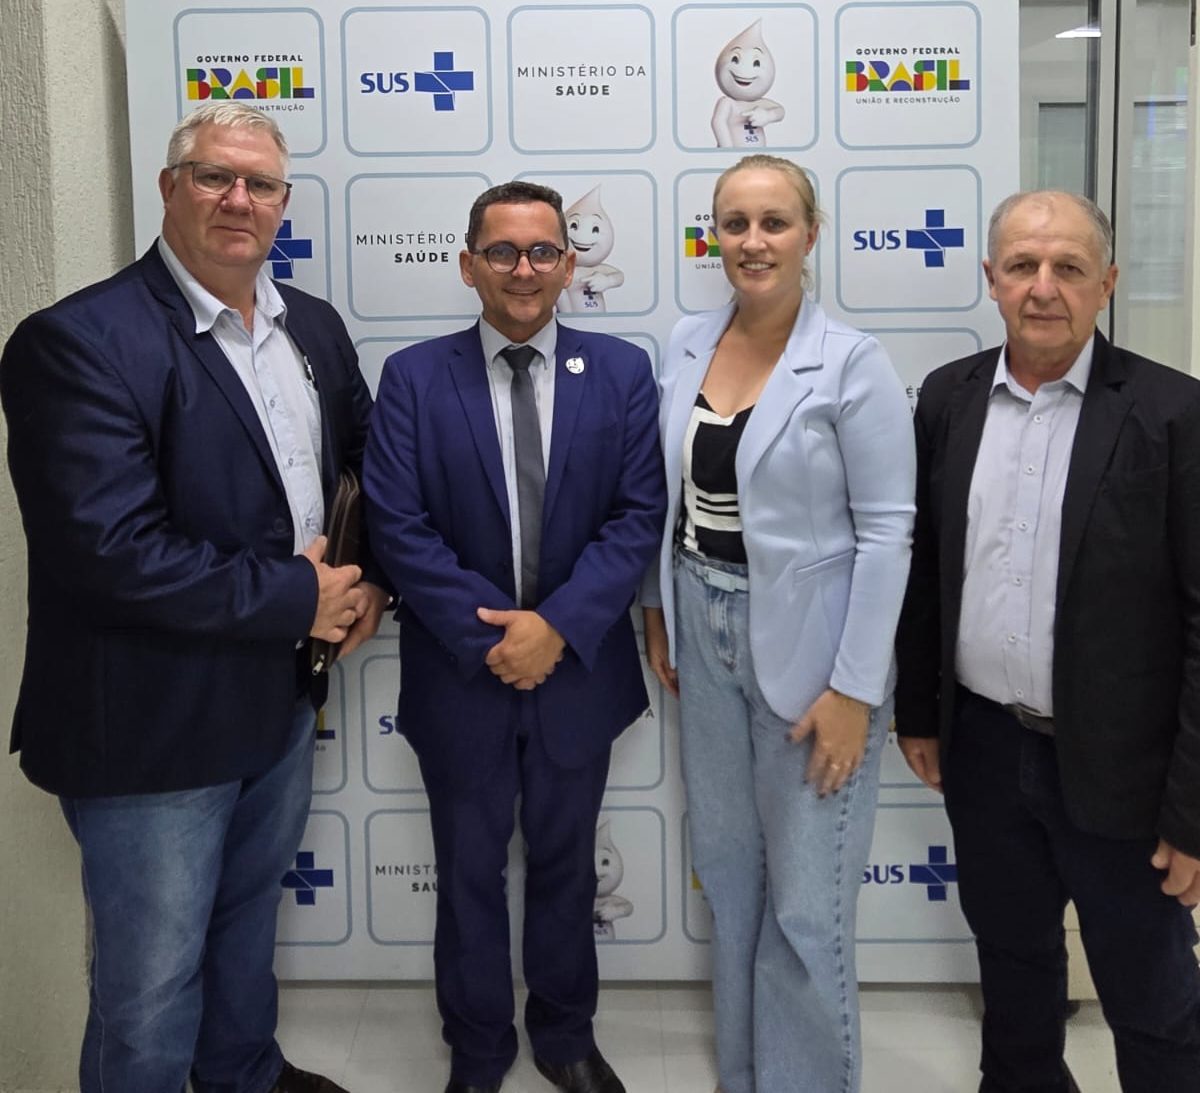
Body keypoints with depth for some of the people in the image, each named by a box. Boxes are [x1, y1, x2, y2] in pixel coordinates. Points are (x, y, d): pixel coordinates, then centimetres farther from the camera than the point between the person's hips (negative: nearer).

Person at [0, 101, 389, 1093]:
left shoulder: (313, 327, 4)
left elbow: (367, 466, 16)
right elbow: (111, 553, -28)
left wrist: (371, 582, -3)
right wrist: (298, 596, -20)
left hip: (284, 697, 7)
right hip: (155, 723, -7)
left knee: (249, 920, 28)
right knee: (150, 991, 10)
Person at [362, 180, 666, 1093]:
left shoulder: (622, 373, -2)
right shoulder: (414, 378, -5)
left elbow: (639, 516, -8)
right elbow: (399, 527, -10)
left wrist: (558, 625, -18)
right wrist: (492, 634, -17)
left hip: (579, 669, 1)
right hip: (461, 673, 0)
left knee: (565, 865, 18)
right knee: (470, 872, 15)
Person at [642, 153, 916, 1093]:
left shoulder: (853, 364, -13)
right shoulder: (688, 344, 4)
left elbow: (887, 531, -14)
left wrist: (854, 687, -16)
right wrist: (659, 612, 12)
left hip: (806, 644, -5)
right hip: (705, 633, 6)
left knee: (807, 900, 3)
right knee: (727, 870, 18)